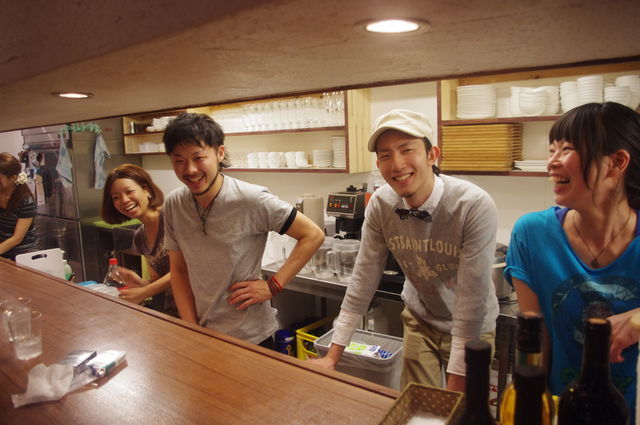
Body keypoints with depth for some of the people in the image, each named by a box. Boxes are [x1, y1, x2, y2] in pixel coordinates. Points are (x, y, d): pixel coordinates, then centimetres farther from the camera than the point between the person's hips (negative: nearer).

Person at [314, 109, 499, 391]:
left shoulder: (475, 206, -30)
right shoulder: (380, 205, -18)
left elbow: (472, 297, -27)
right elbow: (364, 278, -11)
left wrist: (456, 380, -23)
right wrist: (333, 355, -9)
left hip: (473, 328, -2)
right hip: (419, 319, 3)